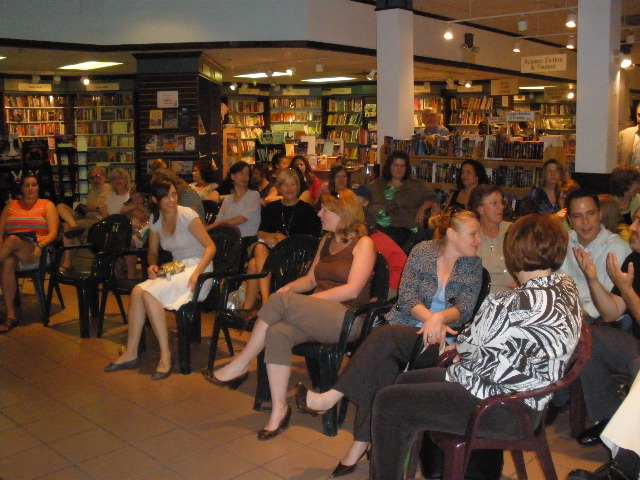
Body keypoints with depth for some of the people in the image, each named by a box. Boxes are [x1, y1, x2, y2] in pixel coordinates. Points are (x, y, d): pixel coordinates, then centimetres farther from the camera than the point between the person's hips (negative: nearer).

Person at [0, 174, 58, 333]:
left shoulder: (47, 205, 14)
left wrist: (38, 245, -17)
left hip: (37, 254, -2)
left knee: (13, 240, -36)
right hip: (13, 253, 3)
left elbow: (53, 233, 2)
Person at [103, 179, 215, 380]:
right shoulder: (155, 220, 8)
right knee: (138, 291, -19)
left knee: (149, 292, -26)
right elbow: (152, 252, 19)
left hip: (197, 268, -6)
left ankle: (165, 355, -20)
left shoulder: (187, 215, -11)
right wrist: (152, 265, -4)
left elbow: (210, 246, -14)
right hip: (176, 270, 6)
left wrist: (196, 274, -26)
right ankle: (130, 353, -11)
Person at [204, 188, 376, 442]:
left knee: (280, 301, -27)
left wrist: (305, 300, -15)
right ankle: (279, 408, -21)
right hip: (318, 317, 6)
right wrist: (291, 287, 0)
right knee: (277, 333, -27)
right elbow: (311, 278, 22)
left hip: (347, 318, -6)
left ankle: (239, 366, -17)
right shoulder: (327, 241, 21)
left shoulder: (363, 243, -2)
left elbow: (352, 289, -12)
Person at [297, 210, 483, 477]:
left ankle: (332, 398, -28)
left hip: (438, 338, -1)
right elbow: (407, 296, -2)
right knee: (383, 363, -33)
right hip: (405, 324, 1)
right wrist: (429, 317, -19)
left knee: (385, 337, -32)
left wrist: (439, 317, -22)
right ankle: (362, 443, -29)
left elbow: (465, 309, -1)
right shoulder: (422, 251, 6)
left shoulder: (473, 265, 8)